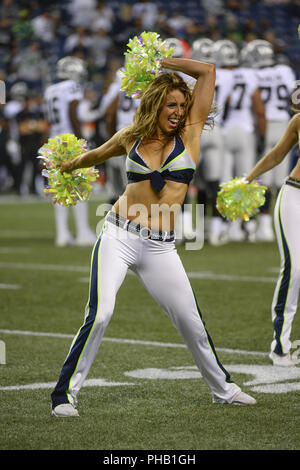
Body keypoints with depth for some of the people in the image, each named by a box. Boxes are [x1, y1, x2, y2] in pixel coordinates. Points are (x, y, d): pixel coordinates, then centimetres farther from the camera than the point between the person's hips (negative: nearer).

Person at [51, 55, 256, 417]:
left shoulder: (189, 133, 4)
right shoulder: (131, 138, 7)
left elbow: (207, 71, 0)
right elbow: (96, 155, 30)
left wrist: (161, 62, 7)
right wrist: (68, 166, 44)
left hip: (160, 248, 1)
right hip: (119, 237, -1)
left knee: (191, 323, 7)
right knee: (100, 313, -17)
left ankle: (222, 389, 29)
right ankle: (64, 394, -9)